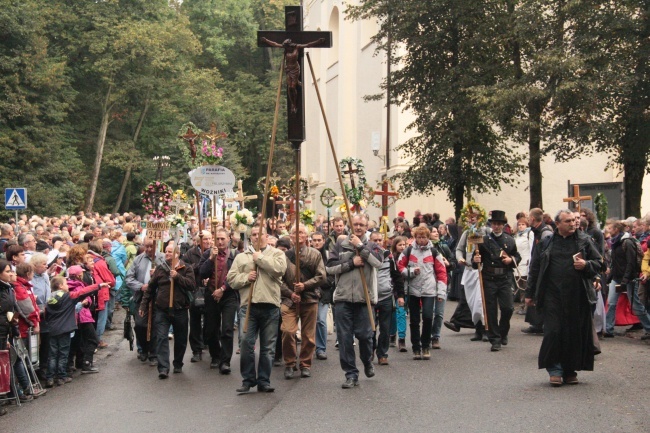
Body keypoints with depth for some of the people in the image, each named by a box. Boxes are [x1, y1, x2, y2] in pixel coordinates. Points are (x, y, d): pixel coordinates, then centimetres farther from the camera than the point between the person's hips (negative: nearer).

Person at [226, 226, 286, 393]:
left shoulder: (276, 253, 9)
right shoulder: (241, 257, 15)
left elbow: (279, 268, -12)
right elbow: (231, 278, 9)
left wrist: (260, 258, -5)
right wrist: (246, 277, -8)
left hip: (270, 306, -1)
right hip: (248, 305, 1)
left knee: (268, 347, 4)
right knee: (246, 343, -5)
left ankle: (264, 381, 12)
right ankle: (248, 380, 6)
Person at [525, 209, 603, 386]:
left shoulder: (584, 240, 8)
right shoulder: (545, 242, 7)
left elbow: (599, 263, 11)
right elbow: (534, 269, 9)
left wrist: (586, 265, -11)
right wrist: (530, 293, 8)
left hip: (578, 296, 1)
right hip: (553, 296, -1)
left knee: (575, 333, 3)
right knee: (553, 332, -4)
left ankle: (570, 370, 15)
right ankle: (555, 370, 5)